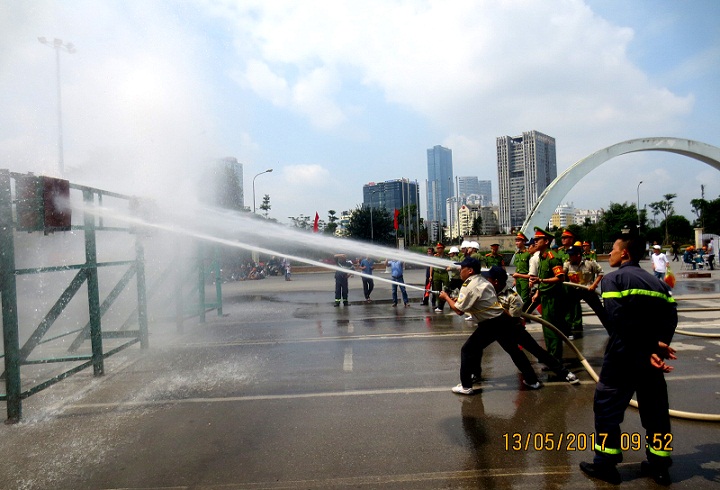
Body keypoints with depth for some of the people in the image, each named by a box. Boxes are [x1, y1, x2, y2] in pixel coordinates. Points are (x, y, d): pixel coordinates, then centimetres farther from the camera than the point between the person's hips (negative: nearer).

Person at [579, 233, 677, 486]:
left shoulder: (613, 279, -6)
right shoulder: (657, 282, 15)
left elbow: (618, 322, -19)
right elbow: (671, 316, 3)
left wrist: (647, 351, -16)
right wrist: (659, 344, -8)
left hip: (623, 355, -6)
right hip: (653, 358, 7)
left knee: (607, 406, 7)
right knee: (655, 408, 19)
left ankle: (605, 464, 14)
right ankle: (659, 466, 30)